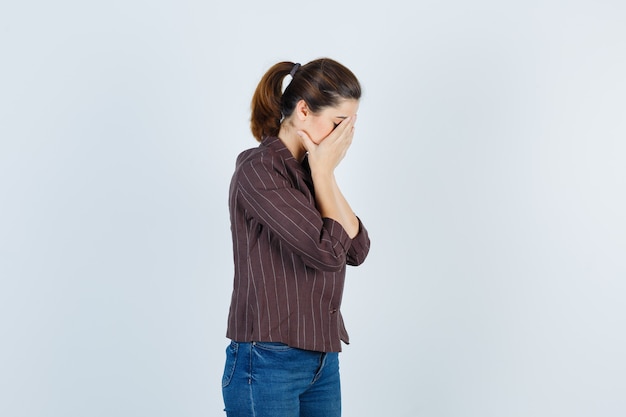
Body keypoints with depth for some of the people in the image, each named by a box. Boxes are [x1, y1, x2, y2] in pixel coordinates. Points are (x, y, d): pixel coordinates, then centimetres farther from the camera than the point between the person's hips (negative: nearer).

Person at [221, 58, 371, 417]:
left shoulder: (311, 172, 12)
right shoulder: (258, 169, -14)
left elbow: (357, 249, 2)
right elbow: (328, 252, -20)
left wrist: (324, 173, -3)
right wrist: (323, 171, -9)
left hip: (322, 361, 8)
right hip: (267, 363, -8)